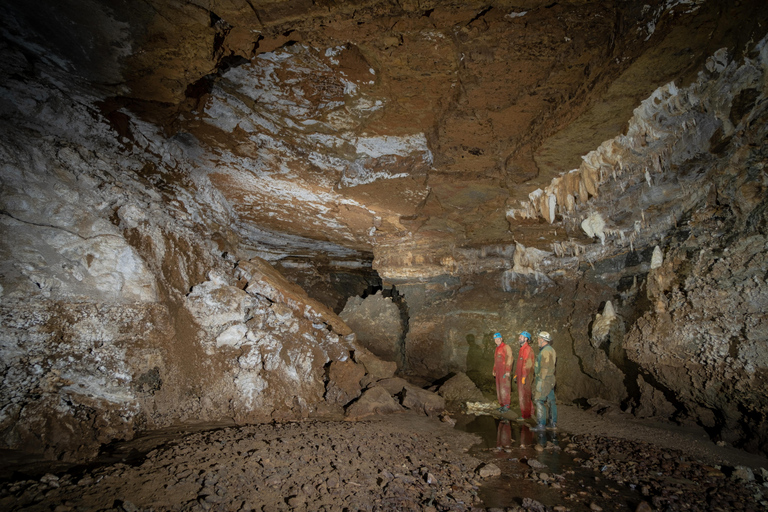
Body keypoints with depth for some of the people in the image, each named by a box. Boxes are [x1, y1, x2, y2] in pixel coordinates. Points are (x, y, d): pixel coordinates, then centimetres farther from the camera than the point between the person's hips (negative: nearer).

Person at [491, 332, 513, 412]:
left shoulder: (506, 347, -9)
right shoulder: (497, 348, 18)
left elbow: (509, 358, -15)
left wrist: (508, 371, -20)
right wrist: (494, 370, 23)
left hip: (505, 371, -8)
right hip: (499, 371, 8)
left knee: (504, 388, -8)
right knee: (499, 388, 9)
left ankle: (506, 405, -3)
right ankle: (502, 404, 15)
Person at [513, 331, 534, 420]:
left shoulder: (528, 349, -16)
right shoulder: (521, 349, 15)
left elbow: (528, 364, -21)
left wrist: (524, 376, -23)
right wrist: (516, 374, 20)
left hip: (526, 377, -9)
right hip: (520, 376, 9)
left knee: (524, 396, -2)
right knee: (521, 395, 15)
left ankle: (526, 415, 6)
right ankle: (530, 410, 26)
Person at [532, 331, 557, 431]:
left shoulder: (545, 351, -17)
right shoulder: (551, 350, 15)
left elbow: (545, 368, -21)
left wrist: (540, 381, -20)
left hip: (544, 379, -10)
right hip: (550, 380, 10)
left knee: (539, 401, -7)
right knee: (551, 401, 11)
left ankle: (541, 424, -6)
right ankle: (553, 424, 15)